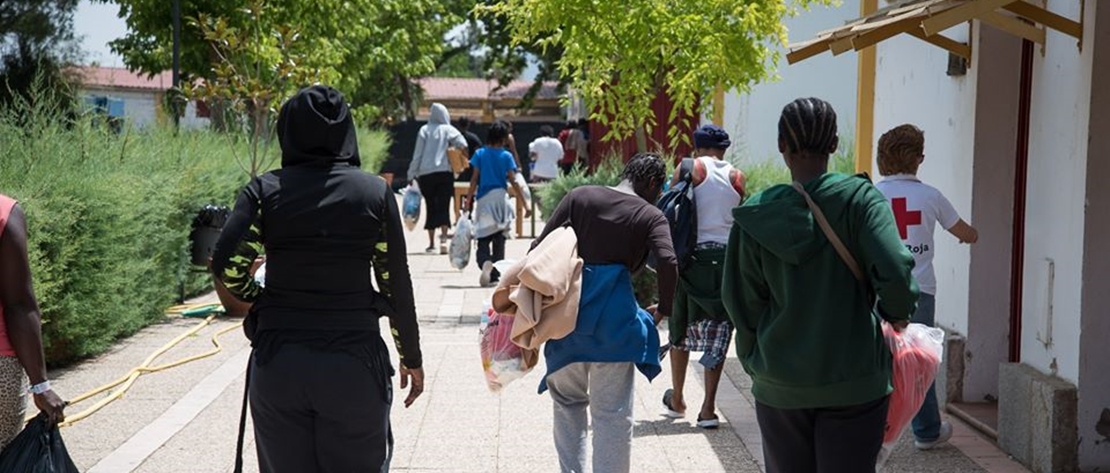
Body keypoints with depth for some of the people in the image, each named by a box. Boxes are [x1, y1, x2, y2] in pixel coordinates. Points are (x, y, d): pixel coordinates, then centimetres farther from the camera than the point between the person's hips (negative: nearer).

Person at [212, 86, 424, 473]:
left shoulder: (265, 189, -1)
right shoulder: (375, 192, -1)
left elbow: (226, 266, -12)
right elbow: (396, 285, -1)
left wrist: (260, 300, 9)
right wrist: (411, 358, 10)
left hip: (277, 364, 1)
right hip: (355, 366, -1)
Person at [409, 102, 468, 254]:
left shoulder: (424, 130, 4)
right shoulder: (448, 130, 2)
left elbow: (417, 154, 2)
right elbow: (463, 144, -12)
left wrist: (412, 174, 5)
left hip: (425, 174, 1)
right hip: (445, 172, -1)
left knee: (431, 207, 9)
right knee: (443, 206, -2)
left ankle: (431, 243, 10)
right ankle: (443, 237, -21)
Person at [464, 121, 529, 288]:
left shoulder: (480, 154, 1)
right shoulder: (506, 156, -2)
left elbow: (474, 179, -2)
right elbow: (513, 181, -5)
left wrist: (468, 200, 2)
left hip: (484, 199, 0)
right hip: (500, 197, 0)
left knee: (483, 239, 0)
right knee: (499, 239, 11)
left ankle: (485, 262, -30)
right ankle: (495, 275, 12)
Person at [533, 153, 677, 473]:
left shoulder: (579, 196, 11)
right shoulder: (651, 216, 3)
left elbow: (539, 248, 4)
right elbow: (667, 262, -15)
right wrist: (664, 308, 0)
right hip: (613, 318, -3)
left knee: (567, 401, 22)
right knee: (613, 414, 6)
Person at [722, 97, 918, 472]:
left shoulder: (756, 215, -2)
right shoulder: (859, 198, -9)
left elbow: (741, 301, 2)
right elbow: (895, 270, -20)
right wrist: (897, 313, 1)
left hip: (779, 386, 2)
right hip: (854, 384, -2)